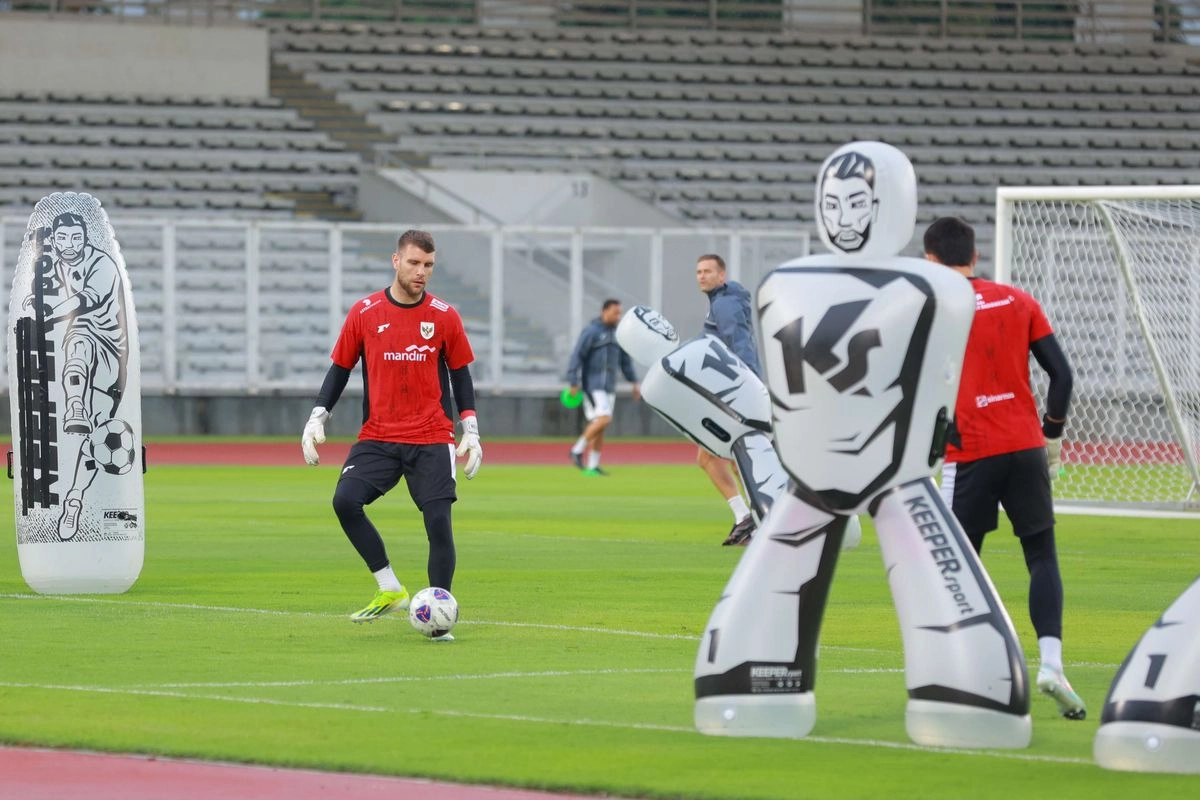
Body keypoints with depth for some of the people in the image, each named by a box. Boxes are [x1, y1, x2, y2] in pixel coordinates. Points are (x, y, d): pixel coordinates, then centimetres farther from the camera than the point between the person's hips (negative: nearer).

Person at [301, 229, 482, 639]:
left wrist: (471, 432, 4)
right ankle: (389, 590, -9)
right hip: (378, 437, 0)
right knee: (345, 501, -21)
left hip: (432, 440, 0)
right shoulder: (364, 313, 1)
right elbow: (340, 369, 9)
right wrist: (316, 419, -1)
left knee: (439, 522, -11)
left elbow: (460, 374, 10)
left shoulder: (444, 317, 2)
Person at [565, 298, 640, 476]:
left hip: (609, 387, 7)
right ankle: (578, 450, -6)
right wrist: (574, 383, -17)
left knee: (600, 427, 6)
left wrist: (634, 382, 12)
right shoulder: (590, 332, -9)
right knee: (603, 419, -20)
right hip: (592, 385, -7)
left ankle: (593, 465, 10)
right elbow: (576, 357, -12)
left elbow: (625, 359, 19)